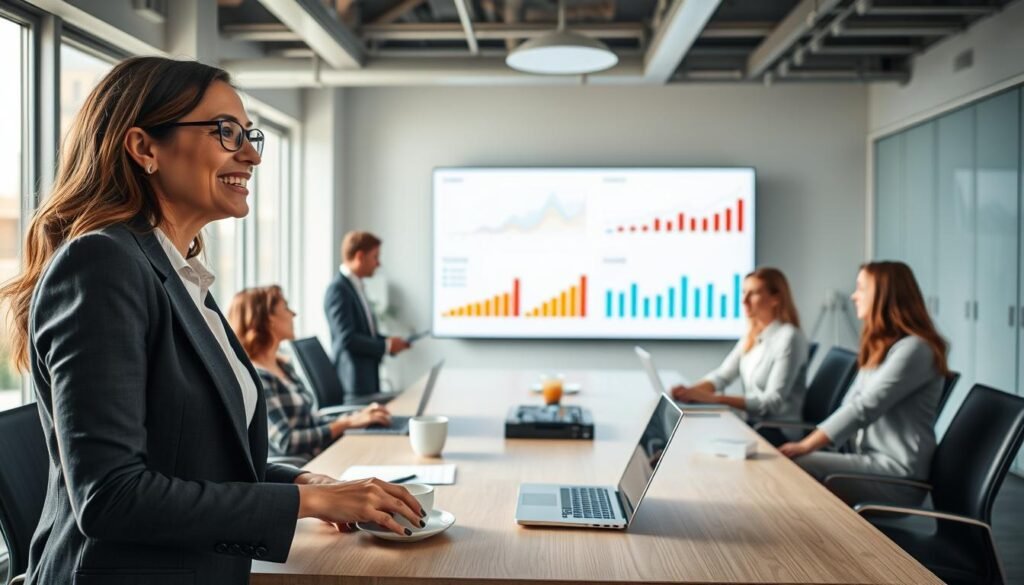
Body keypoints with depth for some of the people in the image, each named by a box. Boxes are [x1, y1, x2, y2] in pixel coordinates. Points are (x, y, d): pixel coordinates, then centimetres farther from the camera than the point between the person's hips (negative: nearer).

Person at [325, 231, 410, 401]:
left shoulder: (355, 285, 13)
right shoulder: (338, 289, -15)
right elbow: (347, 339, -21)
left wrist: (389, 341, 5)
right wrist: (386, 345, -14)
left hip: (368, 374, 9)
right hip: (354, 378, -9)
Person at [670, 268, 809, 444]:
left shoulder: (789, 337, -14)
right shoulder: (752, 336, 11)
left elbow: (773, 401, -20)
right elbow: (722, 375, 6)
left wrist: (715, 398, -28)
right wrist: (691, 390, -15)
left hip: (780, 433, -7)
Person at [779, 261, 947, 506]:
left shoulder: (913, 349, -13)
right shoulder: (880, 347, 18)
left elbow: (864, 409, -20)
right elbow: (849, 405, 13)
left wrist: (805, 446, -20)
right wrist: (806, 443, -1)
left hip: (898, 473, -9)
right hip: (873, 460, 9)